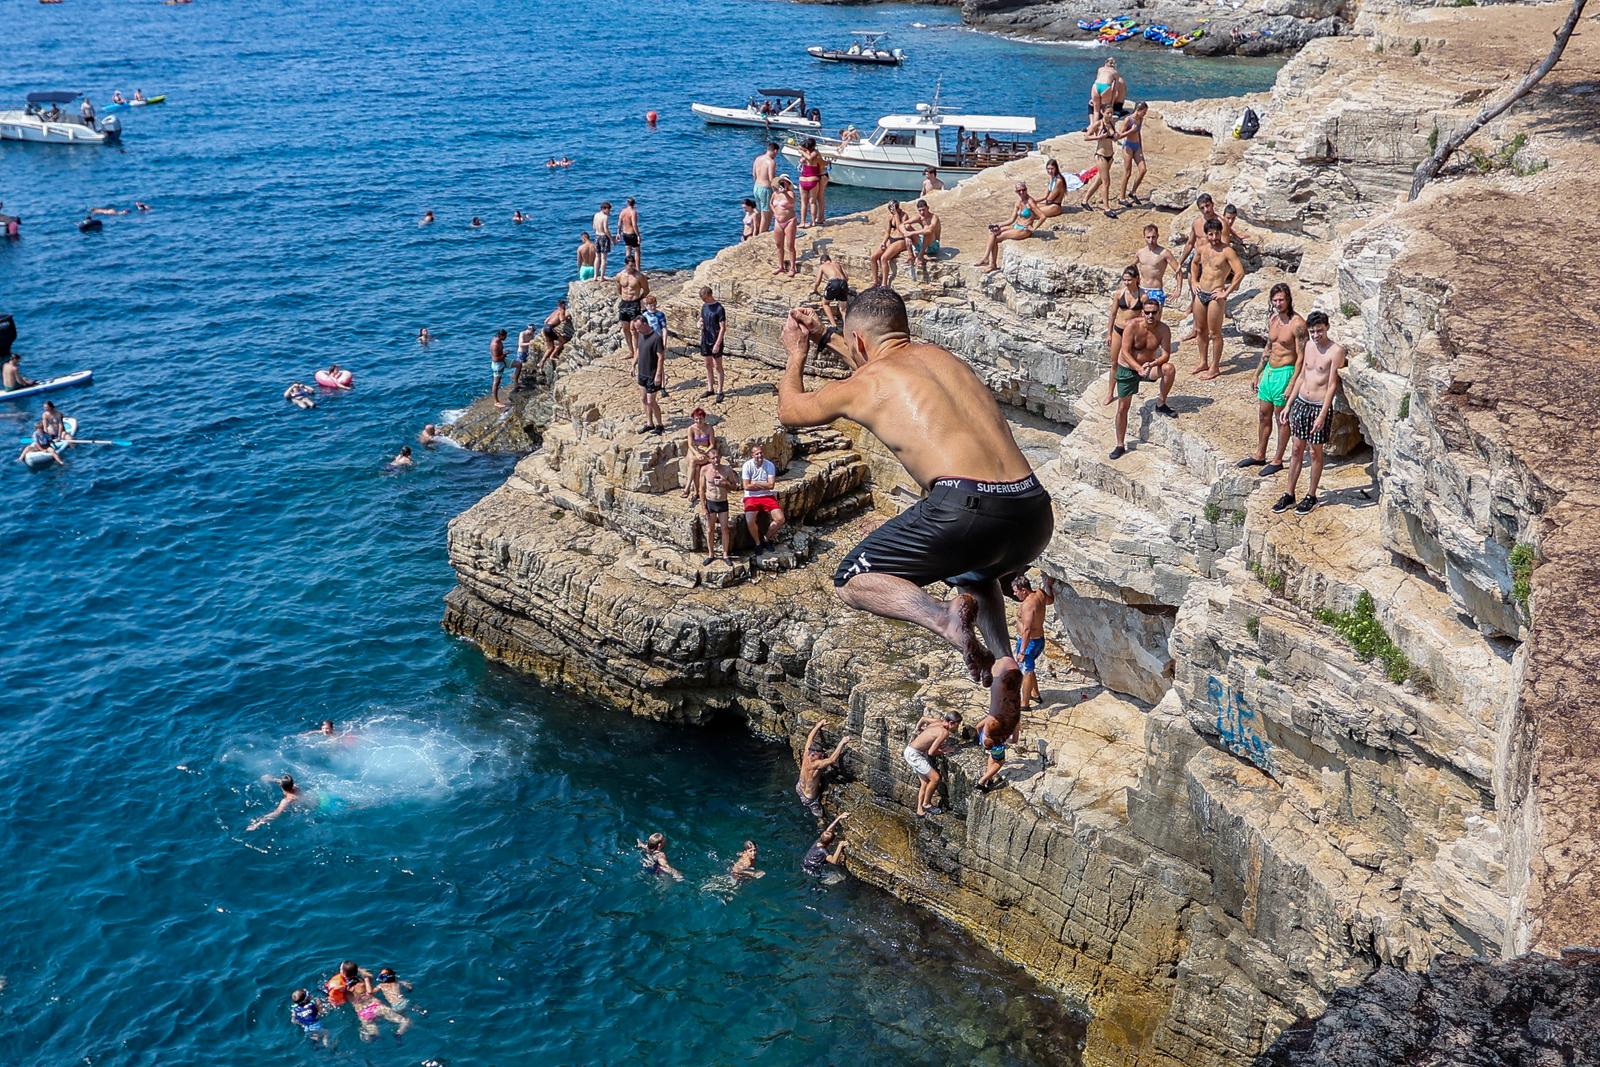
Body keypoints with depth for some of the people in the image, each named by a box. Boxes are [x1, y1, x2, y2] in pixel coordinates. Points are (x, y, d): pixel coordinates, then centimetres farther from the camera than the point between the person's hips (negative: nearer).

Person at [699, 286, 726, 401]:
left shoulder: (719, 309, -16)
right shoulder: (704, 306, 6)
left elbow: (723, 328, -16)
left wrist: (717, 344, -19)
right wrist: (699, 323, -7)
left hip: (715, 342, -7)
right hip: (705, 340, 7)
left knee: (718, 367, 1)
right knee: (708, 365, 14)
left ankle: (719, 392, 8)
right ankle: (710, 389, 24)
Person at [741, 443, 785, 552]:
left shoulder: (769, 465, -4)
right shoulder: (747, 465, -7)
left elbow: (771, 485, -12)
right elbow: (746, 486, -13)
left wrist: (755, 483, -13)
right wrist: (763, 485, -9)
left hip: (767, 496, 2)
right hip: (751, 497, -2)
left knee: (780, 519, -16)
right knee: (750, 521, -26)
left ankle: (768, 538, 12)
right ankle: (758, 543, 1)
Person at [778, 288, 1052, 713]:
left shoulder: (860, 386, 10)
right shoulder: (940, 355, 25)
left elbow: (790, 410, 31)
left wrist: (796, 355, 47)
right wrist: (825, 337, 55)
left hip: (965, 507, -6)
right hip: (1035, 514, 7)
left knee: (852, 581, 14)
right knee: (975, 568, 41)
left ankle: (942, 616, -14)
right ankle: (1004, 659, 15)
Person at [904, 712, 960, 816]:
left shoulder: (938, 722, 4)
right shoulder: (944, 732, -20)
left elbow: (923, 718, 22)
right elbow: (931, 752, -23)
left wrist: (917, 730, 39)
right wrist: (942, 751, -4)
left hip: (911, 751, 9)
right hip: (914, 754, -9)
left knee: (925, 782, 14)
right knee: (935, 778, -9)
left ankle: (920, 810, 20)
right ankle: (926, 804, 7)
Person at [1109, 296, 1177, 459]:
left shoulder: (1164, 330, -14)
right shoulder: (1132, 326, -21)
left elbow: (1166, 354, -15)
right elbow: (1125, 352, -22)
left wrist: (1151, 364, -33)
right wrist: (1138, 368, -36)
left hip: (1148, 367, 1)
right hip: (1127, 369, -1)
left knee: (1170, 368, -29)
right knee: (1122, 408, 1)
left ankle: (1161, 404, -7)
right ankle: (1120, 445, 16)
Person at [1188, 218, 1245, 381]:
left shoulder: (1227, 252, -14)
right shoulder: (1202, 249, 6)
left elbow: (1240, 273, -20)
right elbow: (1194, 263, 28)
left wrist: (1226, 293, -19)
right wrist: (1194, 282, 15)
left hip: (1215, 296, -7)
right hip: (1200, 293, 7)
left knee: (1214, 333, 0)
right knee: (1200, 330, 16)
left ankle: (1214, 367, 8)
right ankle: (1203, 362, 30)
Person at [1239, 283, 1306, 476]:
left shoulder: (1297, 324, -18)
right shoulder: (1272, 318, 6)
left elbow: (1301, 357, -18)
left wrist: (1292, 385, -22)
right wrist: (1257, 374, 19)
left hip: (1285, 373, -8)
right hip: (1269, 371, 8)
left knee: (1282, 419, 4)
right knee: (1263, 415, 17)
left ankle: (1277, 461, 15)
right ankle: (1259, 456, 31)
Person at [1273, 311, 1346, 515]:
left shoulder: (1335, 350, -14)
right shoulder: (1309, 346, 7)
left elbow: (1332, 385, -16)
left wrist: (1322, 415, -20)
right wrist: (1288, 405, 14)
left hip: (1319, 406, -6)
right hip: (1301, 402, 6)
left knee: (1316, 452, 6)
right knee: (1297, 449, 11)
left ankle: (1311, 496, 18)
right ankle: (1289, 495, 18)